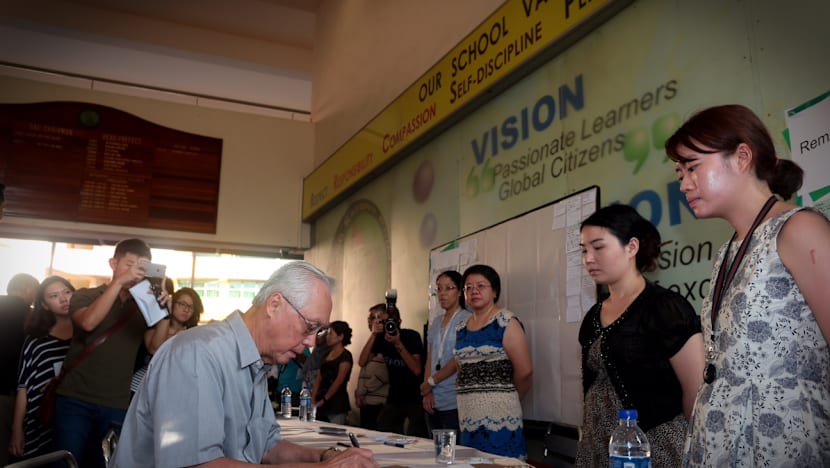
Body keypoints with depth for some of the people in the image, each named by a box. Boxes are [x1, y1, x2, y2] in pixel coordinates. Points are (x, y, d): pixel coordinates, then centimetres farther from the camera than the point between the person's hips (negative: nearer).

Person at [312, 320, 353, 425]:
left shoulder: (345, 356, -6)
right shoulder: (327, 354, 15)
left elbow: (339, 381, -14)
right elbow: (319, 378, 10)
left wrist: (323, 400, -15)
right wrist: (313, 399, 0)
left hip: (336, 405, -7)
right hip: (321, 405, 7)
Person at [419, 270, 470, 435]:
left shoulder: (466, 320, -6)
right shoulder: (436, 322, 15)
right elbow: (429, 360, 12)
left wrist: (430, 382, -6)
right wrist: (427, 392, 0)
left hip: (454, 403, -6)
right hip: (433, 402, 6)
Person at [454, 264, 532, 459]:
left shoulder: (506, 323, -8)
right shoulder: (461, 328, 12)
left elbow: (524, 372, -10)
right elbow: (461, 367, 13)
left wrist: (508, 398, 3)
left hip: (499, 414, -6)